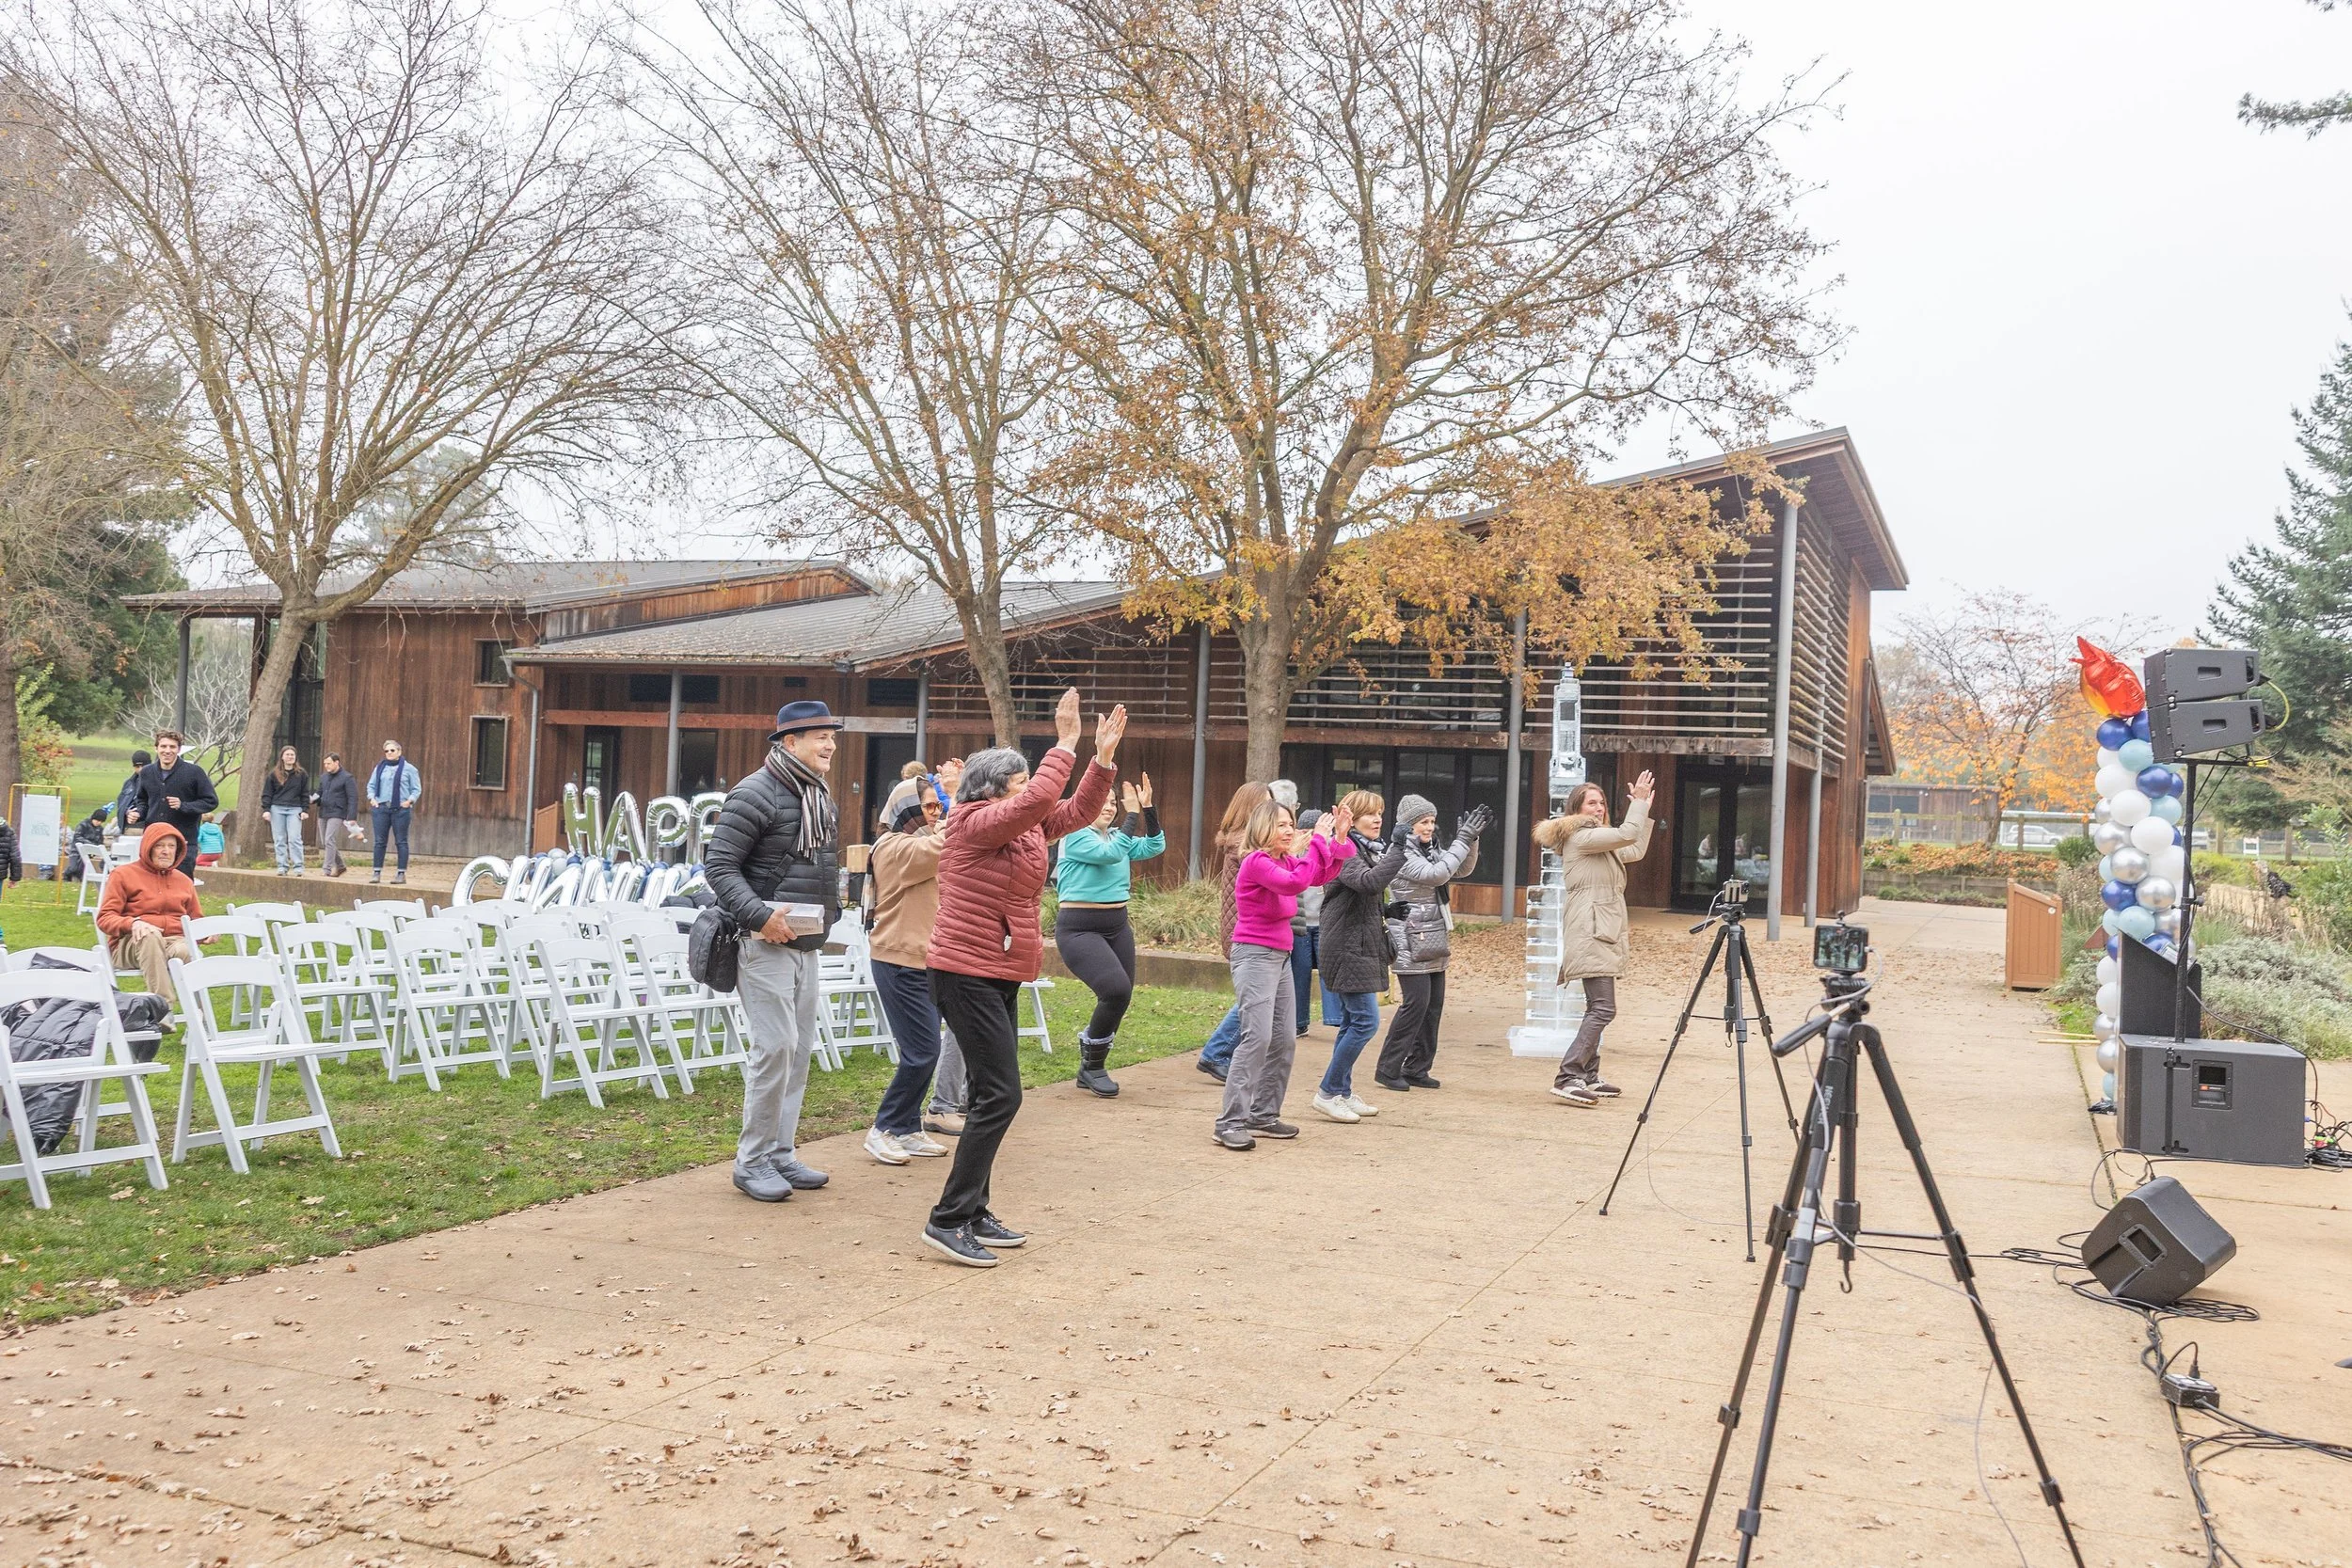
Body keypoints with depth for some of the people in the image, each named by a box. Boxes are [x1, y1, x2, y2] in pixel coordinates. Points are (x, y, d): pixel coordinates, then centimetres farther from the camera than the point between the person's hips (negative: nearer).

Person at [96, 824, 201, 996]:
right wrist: (133, 923, -19)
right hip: (130, 943, -3)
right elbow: (105, 918, 4)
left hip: (175, 941, 3)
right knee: (151, 936, -41)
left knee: (186, 951, -37)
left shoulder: (184, 881, 25)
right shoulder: (124, 875, 12)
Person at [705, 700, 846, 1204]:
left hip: (807, 944, 9)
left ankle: (782, 1153, 19)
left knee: (800, 1048, 10)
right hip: (765, 942, -9)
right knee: (776, 1046, -11)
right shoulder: (755, 794, -13)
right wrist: (760, 914, -24)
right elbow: (718, 865, -15)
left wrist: (828, 915, 15)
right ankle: (753, 1161, 0)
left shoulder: (819, 796, 14)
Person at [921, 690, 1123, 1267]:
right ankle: (948, 1220, -9)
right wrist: (1066, 743, -23)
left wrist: (1104, 756, 2)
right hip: (968, 974, -10)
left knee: (994, 1094, 12)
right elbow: (1039, 800, -29)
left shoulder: (1025, 826, 12)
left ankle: (972, 1213, 20)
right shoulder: (977, 823, -14)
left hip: (999, 977, 10)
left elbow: (1077, 810, 13)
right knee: (999, 1094, -13)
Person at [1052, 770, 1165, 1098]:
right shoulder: (1075, 835, -10)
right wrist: (1132, 815, -22)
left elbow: (1155, 847, 1)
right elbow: (1110, 854, -24)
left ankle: (1091, 1069, 26)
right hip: (1080, 929, -8)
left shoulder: (1117, 835, 12)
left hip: (1118, 927, 8)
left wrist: (1149, 809, -9)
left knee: (1119, 997, 6)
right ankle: (1093, 1066, -1)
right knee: (1116, 990, -22)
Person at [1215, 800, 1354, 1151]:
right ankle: (1230, 1122, -15)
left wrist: (1338, 840, 0)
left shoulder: (1286, 861, 10)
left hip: (1280, 956, 9)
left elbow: (1322, 875, 13)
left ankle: (1263, 1115, 19)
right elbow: (1295, 883, -29)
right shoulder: (1256, 862, -15)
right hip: (1254, 954, -9)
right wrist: (1318, 842, -23)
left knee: (1285, 1040, 10)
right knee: (1258, 1037, -17)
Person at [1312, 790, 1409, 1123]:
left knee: (1353, 1023, 13)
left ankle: (1342, 1093, 19)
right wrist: (1399, 848, -32)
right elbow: (1369, 881, -33)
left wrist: (1390, 910, 11)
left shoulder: (1370, 850, 17)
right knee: (1366, 1021, -12)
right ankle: (1328, 1092, -4)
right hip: (1348, 949, -10)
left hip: (1363, 949, 10)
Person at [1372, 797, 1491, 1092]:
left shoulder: (1430, 850, 14)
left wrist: (1471, 839, 0)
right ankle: (1388, 1069, -3)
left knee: (1434, 1005, 8)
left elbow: (1462, 869, 16)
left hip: (1434, 943, 9)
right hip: (1411, 942, -9)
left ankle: (1417, 1068, 15)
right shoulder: (1401, 852, -12)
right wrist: (1463, 841, -18)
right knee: (1416, 1003, -11)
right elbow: (1436, 874, -22)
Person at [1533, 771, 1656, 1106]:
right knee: (1603, 1008, -17)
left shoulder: (1601, 842, 23)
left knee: (1598, 1008, 13)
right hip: (1590, 934, -11)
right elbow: (1626, 834, -17)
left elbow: (1636, 851, 26)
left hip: (1602, 933, 11)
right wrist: (1638, 801, -6)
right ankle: (1567, 1079, -21)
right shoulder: (1580, 836, -9)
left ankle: (1589, 1076, 18)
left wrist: (1643, 809, 23)